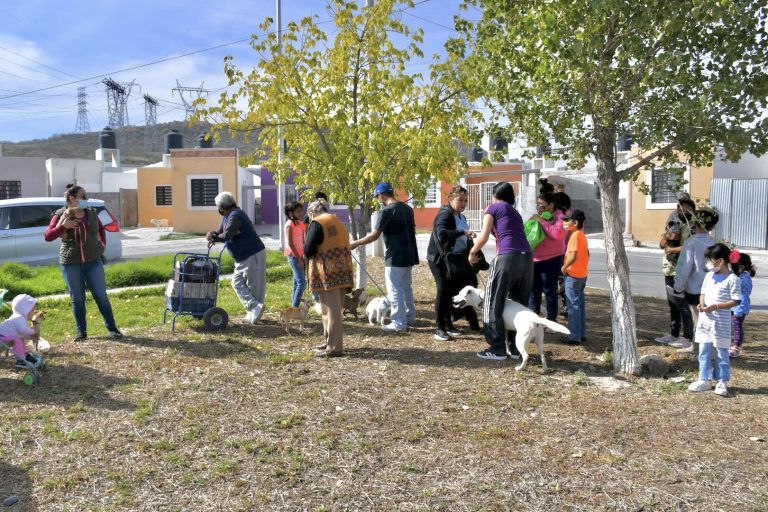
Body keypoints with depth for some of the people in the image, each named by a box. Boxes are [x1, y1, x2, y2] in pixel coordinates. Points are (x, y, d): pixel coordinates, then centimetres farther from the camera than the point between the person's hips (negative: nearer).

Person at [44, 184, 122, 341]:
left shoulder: (91, 213, 6)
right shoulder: (60, 215, -3)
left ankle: (112, 328, 10)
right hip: (71, 263, -2)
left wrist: (103, 243, 12)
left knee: (101, 296, 2)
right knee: (77, 298, 6)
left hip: (93, 260, 2)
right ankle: (81, 331, 17)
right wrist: (63, 226, -20)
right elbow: (47, 236, -7)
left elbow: (101, 229, 25)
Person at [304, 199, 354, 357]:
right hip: (342, 272, 8)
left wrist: (311, 255, 8)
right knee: (333, 309, 18)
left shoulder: (317, 223, -7)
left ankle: (334, 347, 0)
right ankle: (330, 341, 27)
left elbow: (308, 250, -13)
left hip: (328, 274, -8)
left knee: (331, 310, -4)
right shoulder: (338, 222, 18)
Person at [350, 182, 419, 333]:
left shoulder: (387, 211, -14)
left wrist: (356, 243, -3)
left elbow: (374, 236, -15)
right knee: (406, 287, 18)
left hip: (395, 257, -8)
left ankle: (399, 323, 0)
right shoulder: (407, 208, 10)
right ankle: (410, 318, 26)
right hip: (409, 255, 8)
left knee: (395, 290, -2)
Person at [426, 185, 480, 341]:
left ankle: (448, 325, 21)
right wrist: (463, 232, -40)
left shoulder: (461, 217, 15)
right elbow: (442, 234, -31)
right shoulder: (444, 214, -13)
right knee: (444, 291, -8)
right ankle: (440, 329, -3)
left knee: (452, 291, 11)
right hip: (440, 259, -8)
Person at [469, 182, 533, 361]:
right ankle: (517, 348, 19)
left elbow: (483, 237, 0)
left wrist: (472, 253, 17)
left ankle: (497, 349, 5)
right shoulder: (515, 213, 27)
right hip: (527, 258, 7)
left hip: (508, 258, -7)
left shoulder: (493, 208, 9)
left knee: (494, 304, 4)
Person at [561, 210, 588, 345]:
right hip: (582, 275, 9)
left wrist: (564, 267, -13)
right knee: (580, 305, 14)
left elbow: (573, 256, -24)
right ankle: (582, 334, 20)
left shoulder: (575, 235, -17)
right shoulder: (582, 235, 12)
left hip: (573, 275, -9)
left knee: (573, 306, -4)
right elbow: (586, 254, 19)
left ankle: (575, 337, -1)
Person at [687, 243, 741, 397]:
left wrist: (716, 306, -23)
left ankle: (722, 382, 16)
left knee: (721, 353, 5)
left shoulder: (732, 279, -12)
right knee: (703, 352, 10)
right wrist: (701, 303, -4)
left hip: (721, 322, -6)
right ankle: (704, 380, 20)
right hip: (705, 320, 6)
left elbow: (735, 301, -14)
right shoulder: (709, 276, 8)